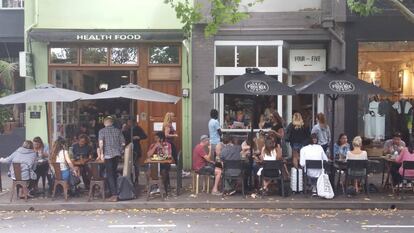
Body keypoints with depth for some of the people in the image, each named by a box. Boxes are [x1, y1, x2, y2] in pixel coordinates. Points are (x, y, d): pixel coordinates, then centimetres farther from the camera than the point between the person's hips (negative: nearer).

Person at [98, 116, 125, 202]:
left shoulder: (102, 131, -1)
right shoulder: (118, 130, 9)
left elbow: (101, 143, -14)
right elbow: (123, 143, 9)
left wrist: (101, 154, -12)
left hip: (108, 154, -4)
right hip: (117, 154, 4)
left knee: (110, 174, -2)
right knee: (114, 173, 19)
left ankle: (114, 195, -9)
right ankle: (115, 191, 25)